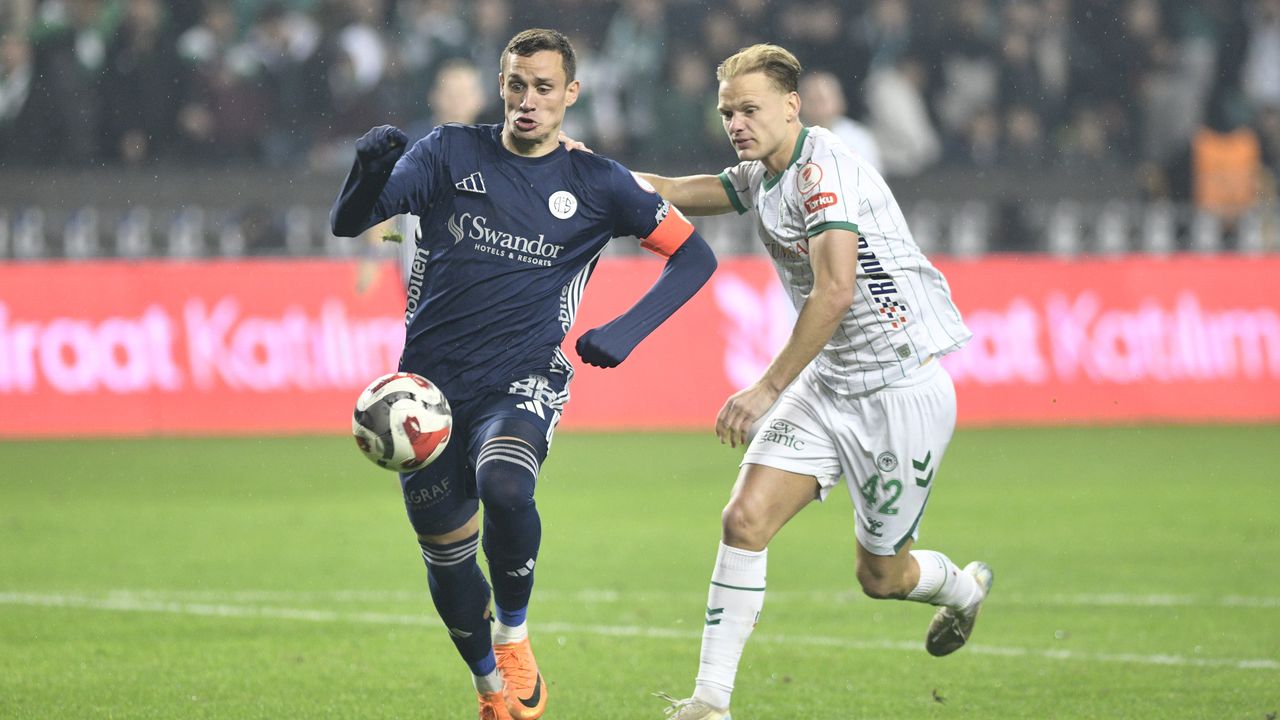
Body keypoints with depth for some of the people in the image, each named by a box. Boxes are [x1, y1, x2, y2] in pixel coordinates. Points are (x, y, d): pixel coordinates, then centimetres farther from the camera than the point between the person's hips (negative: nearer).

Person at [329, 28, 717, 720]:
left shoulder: (596, 184, 3)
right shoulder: (449, 154, 4)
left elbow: (694, 254, 7)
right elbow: (347, 223, -3)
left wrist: (626, 331, -8)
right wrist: (370, 171, -27)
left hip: (522, 384, -2)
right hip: (430, 381, 2)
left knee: (504, 487, -33)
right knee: (445, 554, 6)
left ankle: (514, 635, -8)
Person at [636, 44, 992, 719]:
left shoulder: (823, 169, -20)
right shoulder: (761, 175, 8)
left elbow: (835, 292, -29)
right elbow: (671, 193, 14)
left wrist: (768, 388, -28)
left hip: (903, 391, -8)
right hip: (826, 386, 8)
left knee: (881, 576, 5)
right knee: (744, 521, -12)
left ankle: (962, 587, 40)